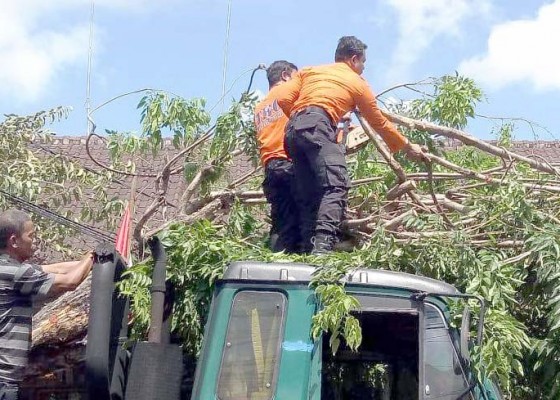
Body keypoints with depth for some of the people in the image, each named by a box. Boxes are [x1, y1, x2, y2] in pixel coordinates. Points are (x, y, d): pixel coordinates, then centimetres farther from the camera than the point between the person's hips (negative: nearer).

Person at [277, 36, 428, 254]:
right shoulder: (357, 82, 21)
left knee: (309, 196, 8)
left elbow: (283, 100, 16)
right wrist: (408, 147, 39)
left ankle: (310, 249, 1)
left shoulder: (308, 71, 31)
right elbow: (380, 123, 28)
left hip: (292, 130, 6)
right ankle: (323, 246, -41)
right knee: (336, 186, -20)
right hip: (318, 126, -6)